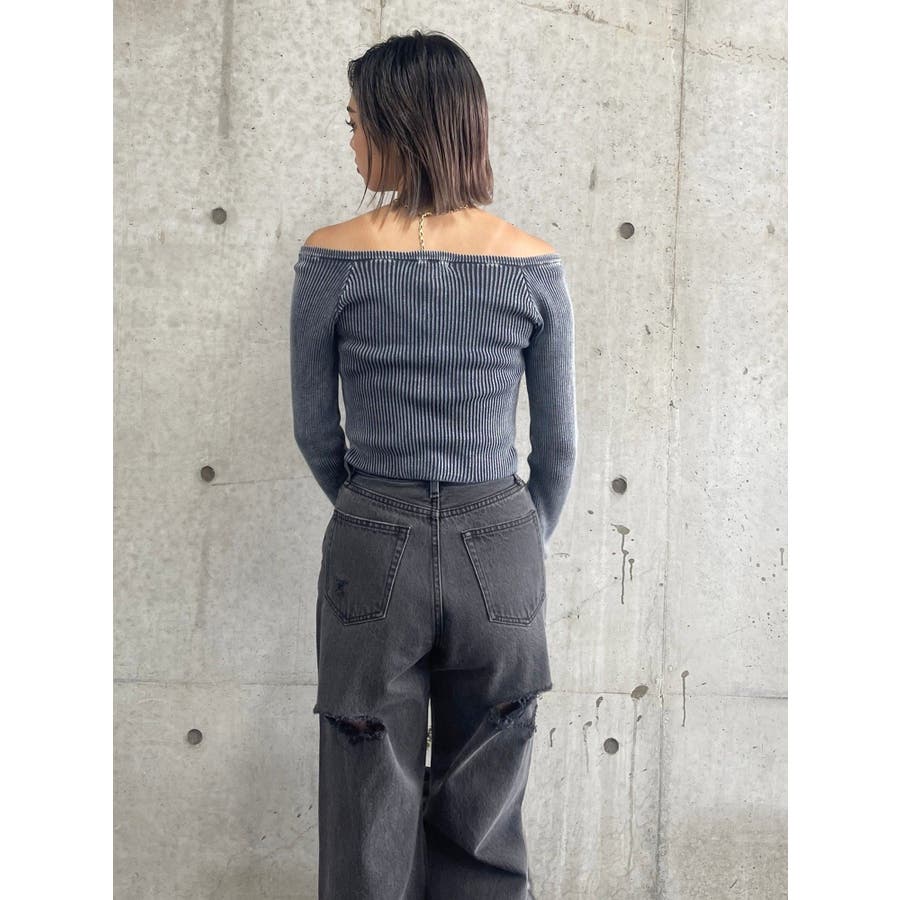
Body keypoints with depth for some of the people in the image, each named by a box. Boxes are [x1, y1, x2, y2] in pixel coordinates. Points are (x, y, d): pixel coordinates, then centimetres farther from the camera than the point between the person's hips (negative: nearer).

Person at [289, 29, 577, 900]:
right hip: (500, 550, 1)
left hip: (373, 552, -1)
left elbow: (315, 430, 0)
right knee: (482, 826, 15)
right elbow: (557, 444, 2)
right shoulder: (533, 265, -5)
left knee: (371, 821, 13)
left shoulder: (333, 258, -9)